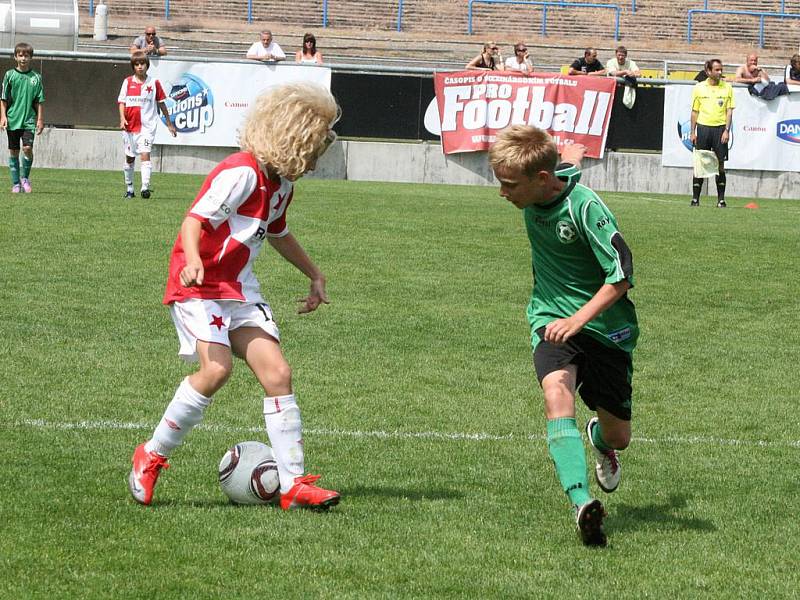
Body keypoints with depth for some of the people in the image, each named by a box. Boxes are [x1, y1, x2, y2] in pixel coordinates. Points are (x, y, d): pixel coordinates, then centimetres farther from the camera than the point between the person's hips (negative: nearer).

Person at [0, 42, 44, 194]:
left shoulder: (36, 77, 4)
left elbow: (39, 101, 8)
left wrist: (40, 119, 4)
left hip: (29, 120, 0)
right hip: (13, 119, 0)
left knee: (28, 148, -15)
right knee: (13, 151, 3)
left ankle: (25, 178, 7)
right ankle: (16, 183, 11)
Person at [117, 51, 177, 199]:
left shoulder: (154, 83, 2)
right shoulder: (128, 82, 5)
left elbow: (161, 103, 9)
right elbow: (121, 101, 3)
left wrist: (169, 124, 13)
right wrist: (122, 118, -14)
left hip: (147, 125, -2)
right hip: (130, 125, 2)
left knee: (145, 154, -17)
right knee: (130, 158, 11)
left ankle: (145, 188, -25)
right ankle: (129, 189, 24)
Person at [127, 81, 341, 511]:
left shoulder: (281, 184, 11)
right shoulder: (241, 173, -17)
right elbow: (195, 219, -26)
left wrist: (314, 275, 34)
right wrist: (193, 261, -44)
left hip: (240, 290, 8)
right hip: (199, 286, -8)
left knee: (277, 374, -6)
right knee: (217, 368, -26)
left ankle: (294, 484, -4)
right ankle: (152, 456, -8)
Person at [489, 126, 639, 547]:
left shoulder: (586, 208, -25)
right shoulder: (533, 194, -6)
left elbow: (621, 277, -23)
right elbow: (571, 154, 16)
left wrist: (578, 320, -32)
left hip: (604, 325, -4)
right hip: (551, 319, 4)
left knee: (618, 437, 6)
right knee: (557, 392, -28)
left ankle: (598, 437, 48)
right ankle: (582, 504, -45)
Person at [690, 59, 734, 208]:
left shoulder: (727, 88, 4)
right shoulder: (699, 88, 5)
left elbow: (729, 111, 3)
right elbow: (695, 111, 8)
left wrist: (727, 130, -6)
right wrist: (692, 132, 3)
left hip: (720, 128, 0)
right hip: (703, 127, 0)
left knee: (720, 164, 0)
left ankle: (721, 199, 5)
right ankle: (695, 198, 7)